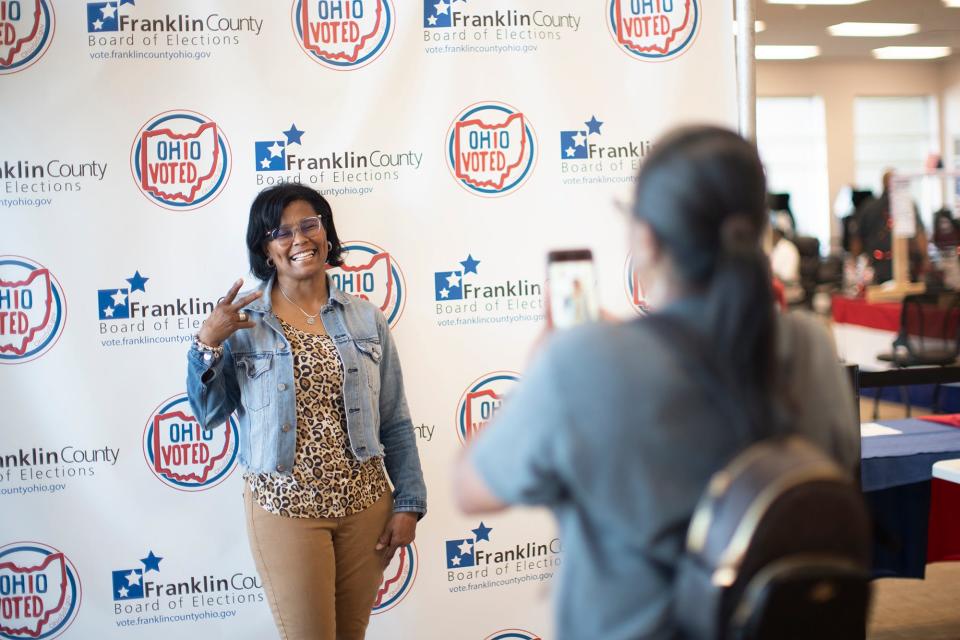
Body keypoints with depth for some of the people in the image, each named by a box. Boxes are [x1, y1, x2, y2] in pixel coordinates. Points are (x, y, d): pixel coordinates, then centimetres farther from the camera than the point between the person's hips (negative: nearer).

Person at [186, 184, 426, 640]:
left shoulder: (366, 319, 3)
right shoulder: (241, 322, -3)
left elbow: (395, 423, 4)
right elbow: (209, 416, -1)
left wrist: (409, 502, 0)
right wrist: (207, 344, -15)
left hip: (366, 502, 3)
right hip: (285, 507, -2)